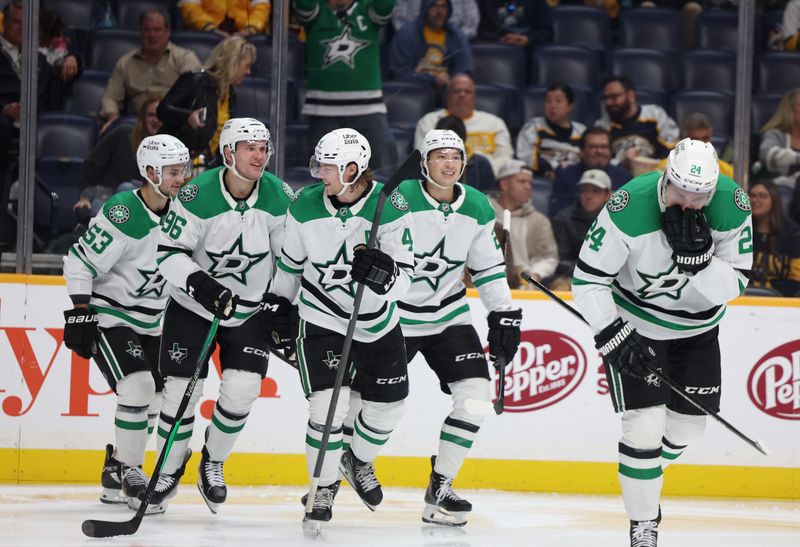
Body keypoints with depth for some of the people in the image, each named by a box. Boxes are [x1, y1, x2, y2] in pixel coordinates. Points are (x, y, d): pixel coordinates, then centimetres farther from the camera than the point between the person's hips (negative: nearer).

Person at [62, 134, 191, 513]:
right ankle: (130, 474, -10)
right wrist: (80, 316, -22)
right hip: (108, 318, -8)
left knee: (154, 401, 8)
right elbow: (79, 263, -19)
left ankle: (115, 479, 23)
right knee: (138, 387, -22)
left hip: (149, 324, 8)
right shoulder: (123, 214, -21)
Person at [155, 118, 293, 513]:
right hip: (194, 304, -2)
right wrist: (200, 285, -32)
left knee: (242, 388, -11)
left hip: (251, 310, 2)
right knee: (182, 388, -4)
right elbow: (169, 253, -17)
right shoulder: (198, 195, -21)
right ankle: (168, 472, 17)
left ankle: (213, 463, 14)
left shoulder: (279, 198, -12)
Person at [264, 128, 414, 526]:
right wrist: (278, 306, 11)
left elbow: (402, 279, -22)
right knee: (328, 406, -14)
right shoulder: (305, 207, -14)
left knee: (387, 405, 12)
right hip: (322, 319, -1)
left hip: (378, 322, 1)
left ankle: (358, 463, 42)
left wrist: (383, 273, -43)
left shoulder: (390, 208, -20)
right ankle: (324, 487, 6)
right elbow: (290, 261, 5)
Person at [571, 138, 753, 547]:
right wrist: (614, 338, -26)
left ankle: (643, 477, 43)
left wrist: (697, 254, -36)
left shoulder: (733, 206, -21)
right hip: (634, 324, -4)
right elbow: (588, 279, -21)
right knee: (645, 424, -13)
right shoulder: (629, 207, -30)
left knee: (688, 423, 13)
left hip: (697, 329, 4)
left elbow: (733, 285, -18)